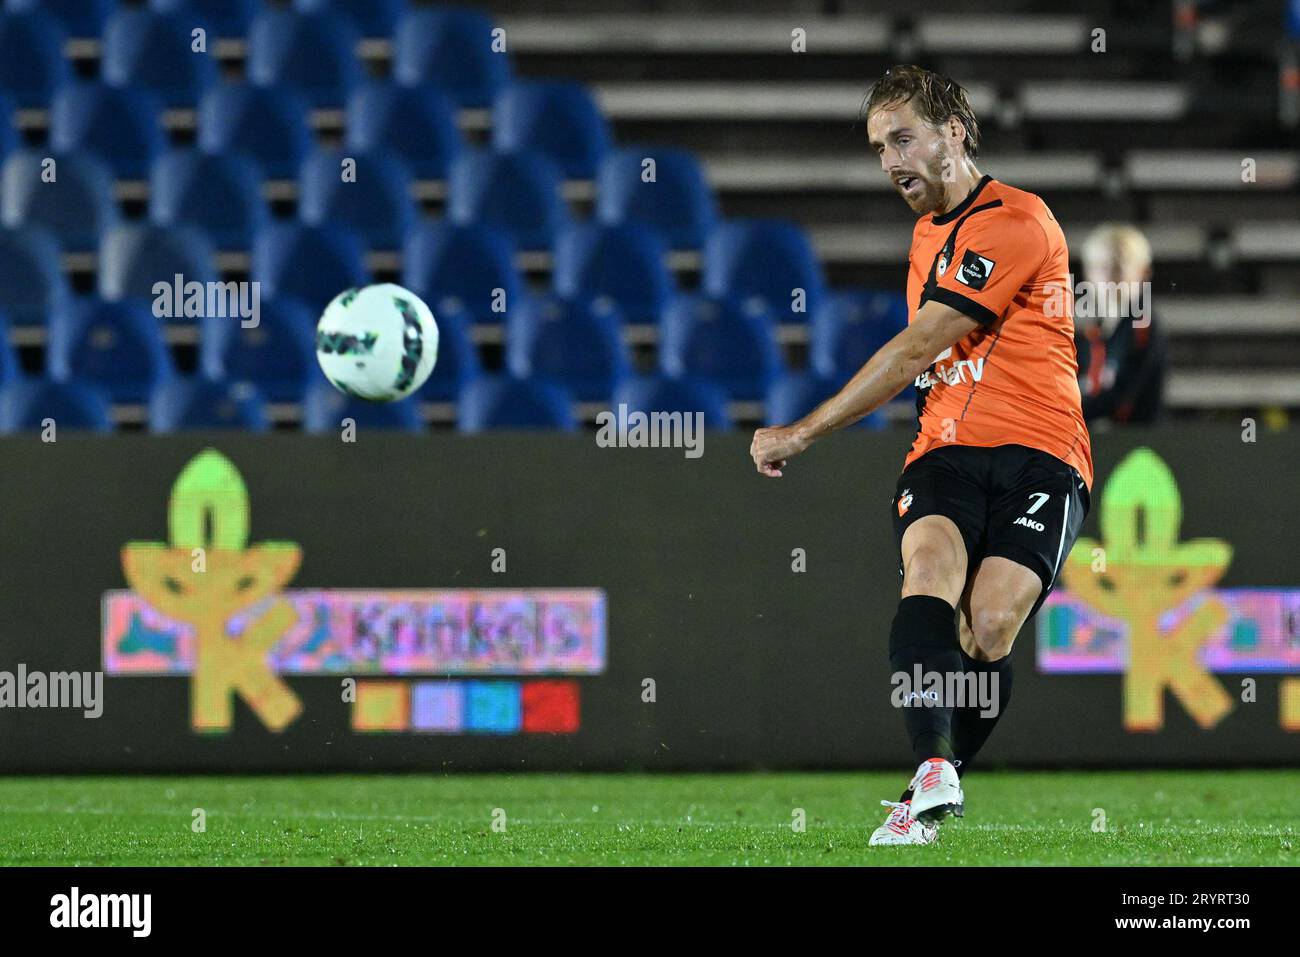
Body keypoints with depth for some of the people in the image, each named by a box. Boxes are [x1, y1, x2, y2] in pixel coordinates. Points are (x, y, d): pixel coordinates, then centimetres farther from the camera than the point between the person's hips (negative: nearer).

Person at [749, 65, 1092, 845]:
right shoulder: (928, 233, 22)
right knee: (930, 569, -26)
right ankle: (934, 772, -44)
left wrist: (803, 433, -6)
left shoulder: (1017, 222, -8)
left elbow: (914, 352, -10)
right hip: (945, 452, 6)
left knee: (989, 625, -22)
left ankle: (940, 785, 0)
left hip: (1037, 456, -6)